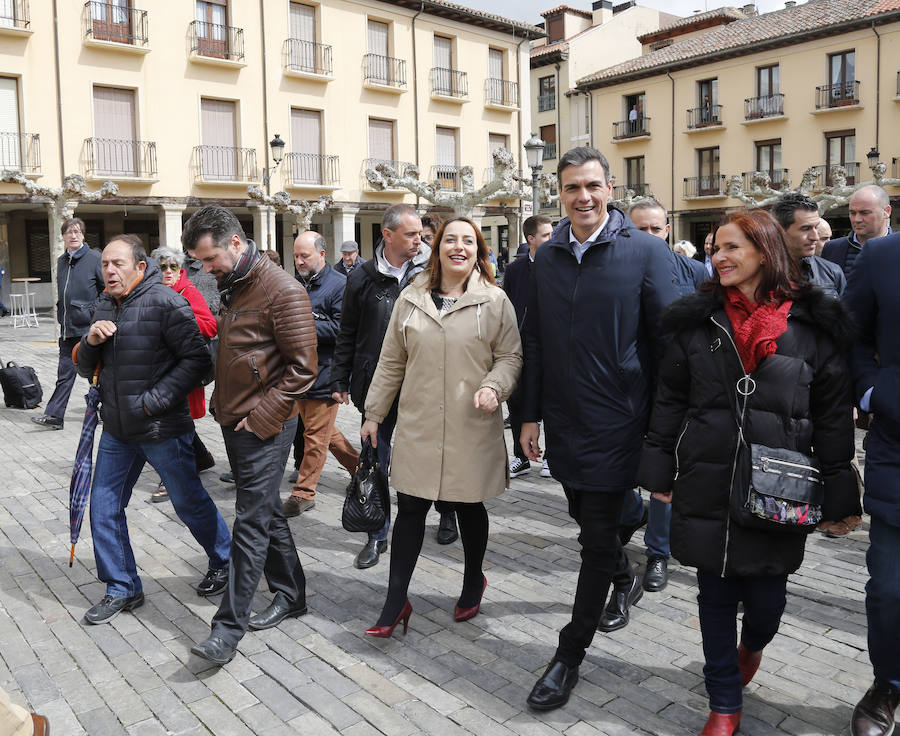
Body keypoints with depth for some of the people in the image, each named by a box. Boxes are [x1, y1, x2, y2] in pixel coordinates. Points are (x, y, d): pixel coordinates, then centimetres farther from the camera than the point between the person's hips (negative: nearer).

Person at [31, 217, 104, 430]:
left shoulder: (94, 258, -5)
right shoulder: (61, 261, 14)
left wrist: (95, 311, -10)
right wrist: (62, 316, 17)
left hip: (89, 327, -5)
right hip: (68, 328, 6)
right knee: (65, 372, 4)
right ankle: (54, 416, 4)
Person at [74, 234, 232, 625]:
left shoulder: (165, 302, -15)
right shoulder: (105, 308, 9)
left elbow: (196, 358, -19)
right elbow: (86, 367, 14)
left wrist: (155, 401, -22)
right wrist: (90, 341, -8)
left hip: (163, 430, -7)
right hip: (117, 431, 7)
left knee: (190, 504, 8)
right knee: (104, 508, 9)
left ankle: (224, 561, 33)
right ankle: (122, 589, 24)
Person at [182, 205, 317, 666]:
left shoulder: (283, 292, -16)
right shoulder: (231, 286, 12)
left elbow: (302, 367, -17)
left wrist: (261, 415, -17)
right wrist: (222, 402, 13)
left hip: (265, 426, -9)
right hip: (234, 420, 9)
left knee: (251, 523, -3)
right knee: (266, 513, 17)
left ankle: (229, 628, 3)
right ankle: (291, 596, 31)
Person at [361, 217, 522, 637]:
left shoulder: (494, 301, 0)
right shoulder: (411, 299, 6)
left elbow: (511, 355, 3)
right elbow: (391, 361, 11)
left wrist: (494, 386, -17)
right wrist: (373, 414, 12)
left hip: (472, 426, -1)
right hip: (418, 425, 2)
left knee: (469, 507, 12)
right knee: (409, 508, 4)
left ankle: (473, 584, 37)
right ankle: (396, 603, 15)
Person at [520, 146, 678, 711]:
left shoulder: (647, 252, -9)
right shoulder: (548, 258, 6)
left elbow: (668, 342, -8)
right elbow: (536, 343, 10)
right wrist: (531, 416, 9)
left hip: (616, 424, -5)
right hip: (563, 424, 5)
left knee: (598, 538, 2)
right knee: (587, 521, 20)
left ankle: (570, 653, 16)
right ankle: (624, 575, 52)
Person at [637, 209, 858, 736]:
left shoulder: (814, 326, -2)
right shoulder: (697, 322, 3)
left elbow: (834, 415, 1)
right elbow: (669, 402, 7)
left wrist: (836, 495, 1)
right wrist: (660, 474, 5)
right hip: (706, 487, 2)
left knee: (766, 598, 6)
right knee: (716, 597, 10)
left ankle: (752, 645, 44)